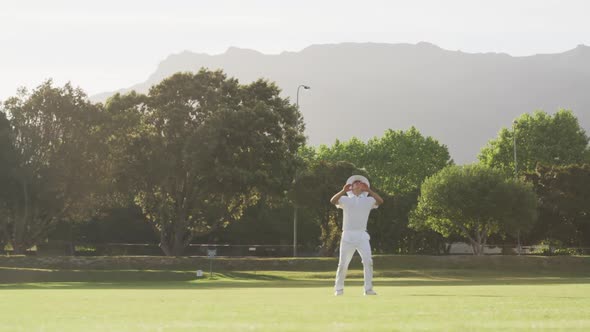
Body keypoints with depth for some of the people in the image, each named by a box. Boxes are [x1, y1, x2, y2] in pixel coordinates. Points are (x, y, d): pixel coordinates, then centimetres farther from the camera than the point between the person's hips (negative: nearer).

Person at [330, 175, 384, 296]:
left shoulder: (368, 200, 12)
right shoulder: (345, 199, 9)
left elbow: (380, 201, -7)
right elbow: (333, 201, -10)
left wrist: (369, 190, -13)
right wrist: (343, 190, -23)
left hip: (362, 236, 1)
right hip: (348, 235, -1)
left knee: (368, 261, -12)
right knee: (343, 263, 2)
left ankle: (368, 289, -8)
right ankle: (338, 288, 14)